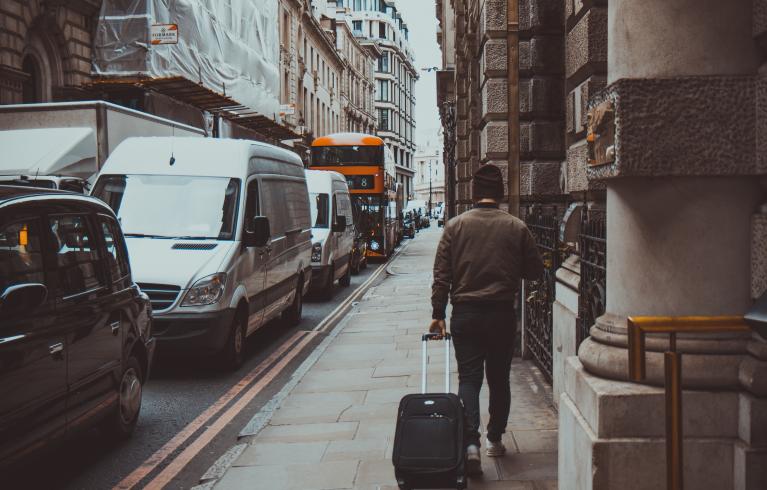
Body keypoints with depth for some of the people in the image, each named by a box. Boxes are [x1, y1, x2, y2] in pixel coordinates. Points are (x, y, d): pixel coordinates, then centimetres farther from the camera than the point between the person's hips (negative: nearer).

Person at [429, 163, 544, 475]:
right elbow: (535, 271, 5)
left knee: (468, 378, 3)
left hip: (465, 313, 0)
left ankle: (470, 442, -11)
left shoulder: (456, 225, -1)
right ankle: (495, 439, 24)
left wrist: (438, 314, 2)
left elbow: (441, 275, -3)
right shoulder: (516, 227, -2)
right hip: (502, 314, 0)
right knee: (499, 378, 14)